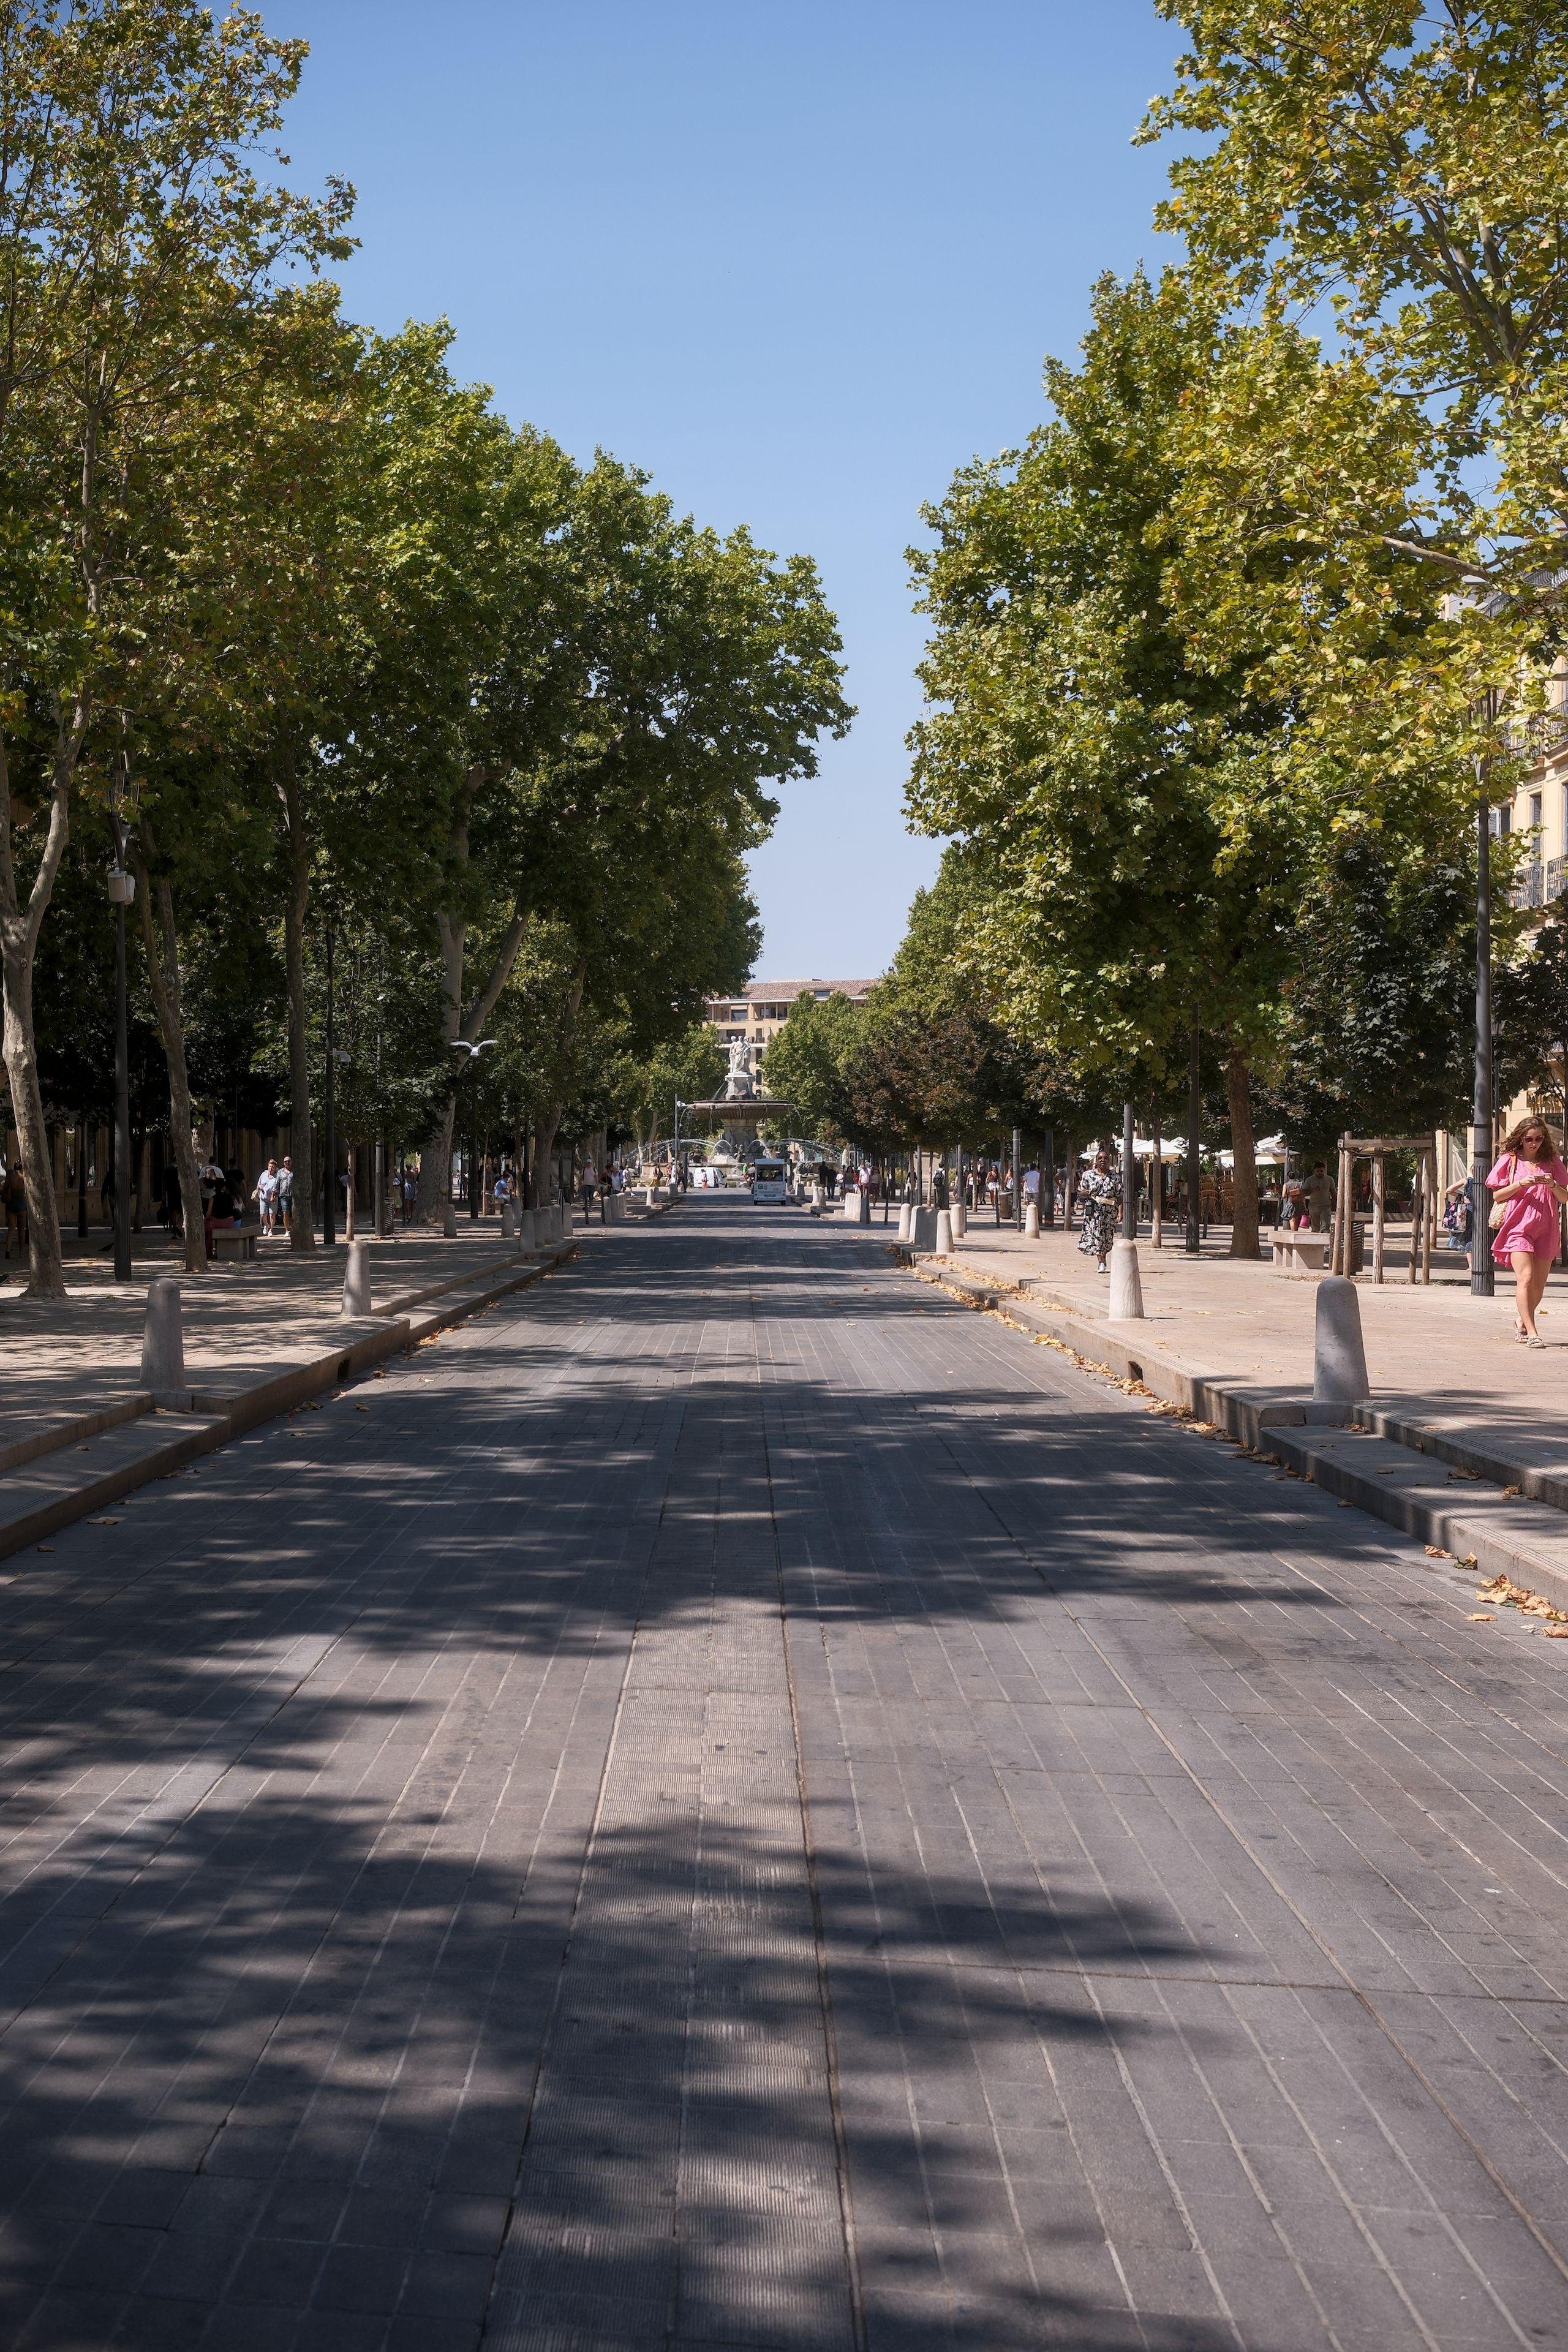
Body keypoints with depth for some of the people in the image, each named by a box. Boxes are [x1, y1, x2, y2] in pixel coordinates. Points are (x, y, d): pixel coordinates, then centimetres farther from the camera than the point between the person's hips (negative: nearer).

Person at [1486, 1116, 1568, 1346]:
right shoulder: (1510, 1160, 5)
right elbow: (1497, 1196, 2)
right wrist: (1520, 1184, -12)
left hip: (1545, 1230, 4)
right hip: (1518, 1226, -4)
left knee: (1538, 1285, 6)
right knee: (1526, 1278, -18)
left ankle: (1521, 1320, 30)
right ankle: (1531, 1333, -21)